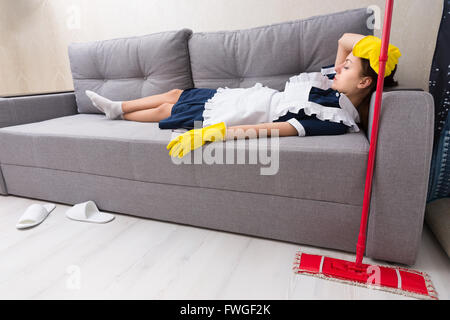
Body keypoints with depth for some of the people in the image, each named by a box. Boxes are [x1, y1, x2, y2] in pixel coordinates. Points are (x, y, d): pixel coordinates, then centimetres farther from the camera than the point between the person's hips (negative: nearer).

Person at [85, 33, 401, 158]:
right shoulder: (336, 84, -3)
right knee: (174, 93, 17)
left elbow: (271, 130, -36)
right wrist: (371, 43, -8)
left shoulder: (337, 119, -27)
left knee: (166, 110, 7)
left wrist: (209, 134, -40)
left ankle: (119, 113, 38)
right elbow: (345, 39, 10)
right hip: (234, 96, 8)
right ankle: (117, 108, 39)